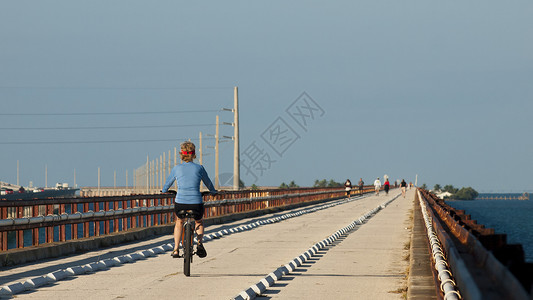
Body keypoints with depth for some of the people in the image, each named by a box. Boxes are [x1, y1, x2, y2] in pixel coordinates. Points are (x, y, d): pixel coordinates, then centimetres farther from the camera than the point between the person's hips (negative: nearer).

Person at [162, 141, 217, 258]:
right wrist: (213, 191, 42)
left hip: (180, 204, 0)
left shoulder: (176, 169, 5)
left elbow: (167, 183, 21)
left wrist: (164, 191, 43)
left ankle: (176, 249, 22)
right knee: (199, 222, 33)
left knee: (179, 222, 33)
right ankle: (199, 242, 9)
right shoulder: (199, 168, 5)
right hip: (196, 204, 0)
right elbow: (208, 183, 21)